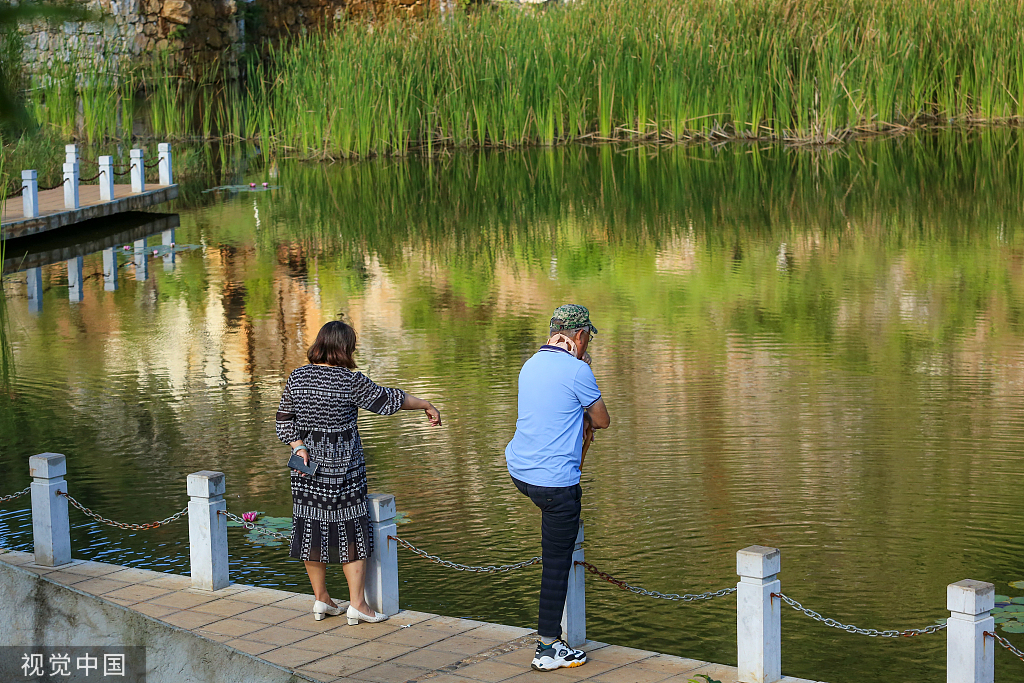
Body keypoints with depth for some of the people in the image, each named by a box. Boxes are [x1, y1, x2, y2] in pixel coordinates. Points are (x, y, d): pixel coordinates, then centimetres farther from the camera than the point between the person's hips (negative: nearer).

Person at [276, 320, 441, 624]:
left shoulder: (297, 377, 1)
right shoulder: (349, 381, -15)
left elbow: (284, 419, 3)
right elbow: (386, 399, -7)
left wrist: (298, 447, -2)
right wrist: (426, 405, 4)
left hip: (307, 464, 5)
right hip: (343, 468, -5)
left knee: (312, 528, 12)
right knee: (351, 530, 4)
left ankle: (321, 599, 22)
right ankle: (357, 603, 4)